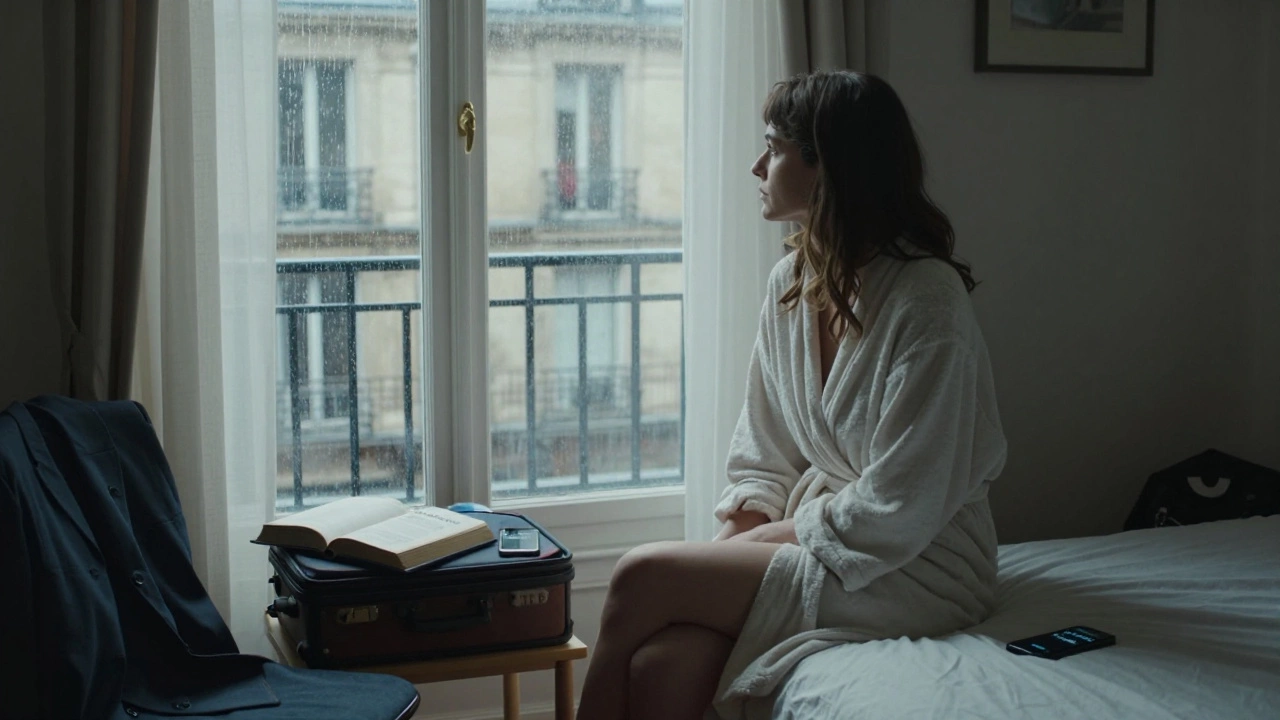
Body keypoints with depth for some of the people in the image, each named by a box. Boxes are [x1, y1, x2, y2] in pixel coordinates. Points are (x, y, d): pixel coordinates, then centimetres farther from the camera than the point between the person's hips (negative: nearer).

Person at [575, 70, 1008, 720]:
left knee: (642, 576, -18)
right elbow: (763, 454, 11)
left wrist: (775, 533, -10)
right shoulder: (792, 282, 6)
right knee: (662, 664, -22)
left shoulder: (928, 299, -17)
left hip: (913, 569, -6)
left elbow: (899, 510, -19)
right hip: (813, 533, 6)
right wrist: (734, 534, -6)